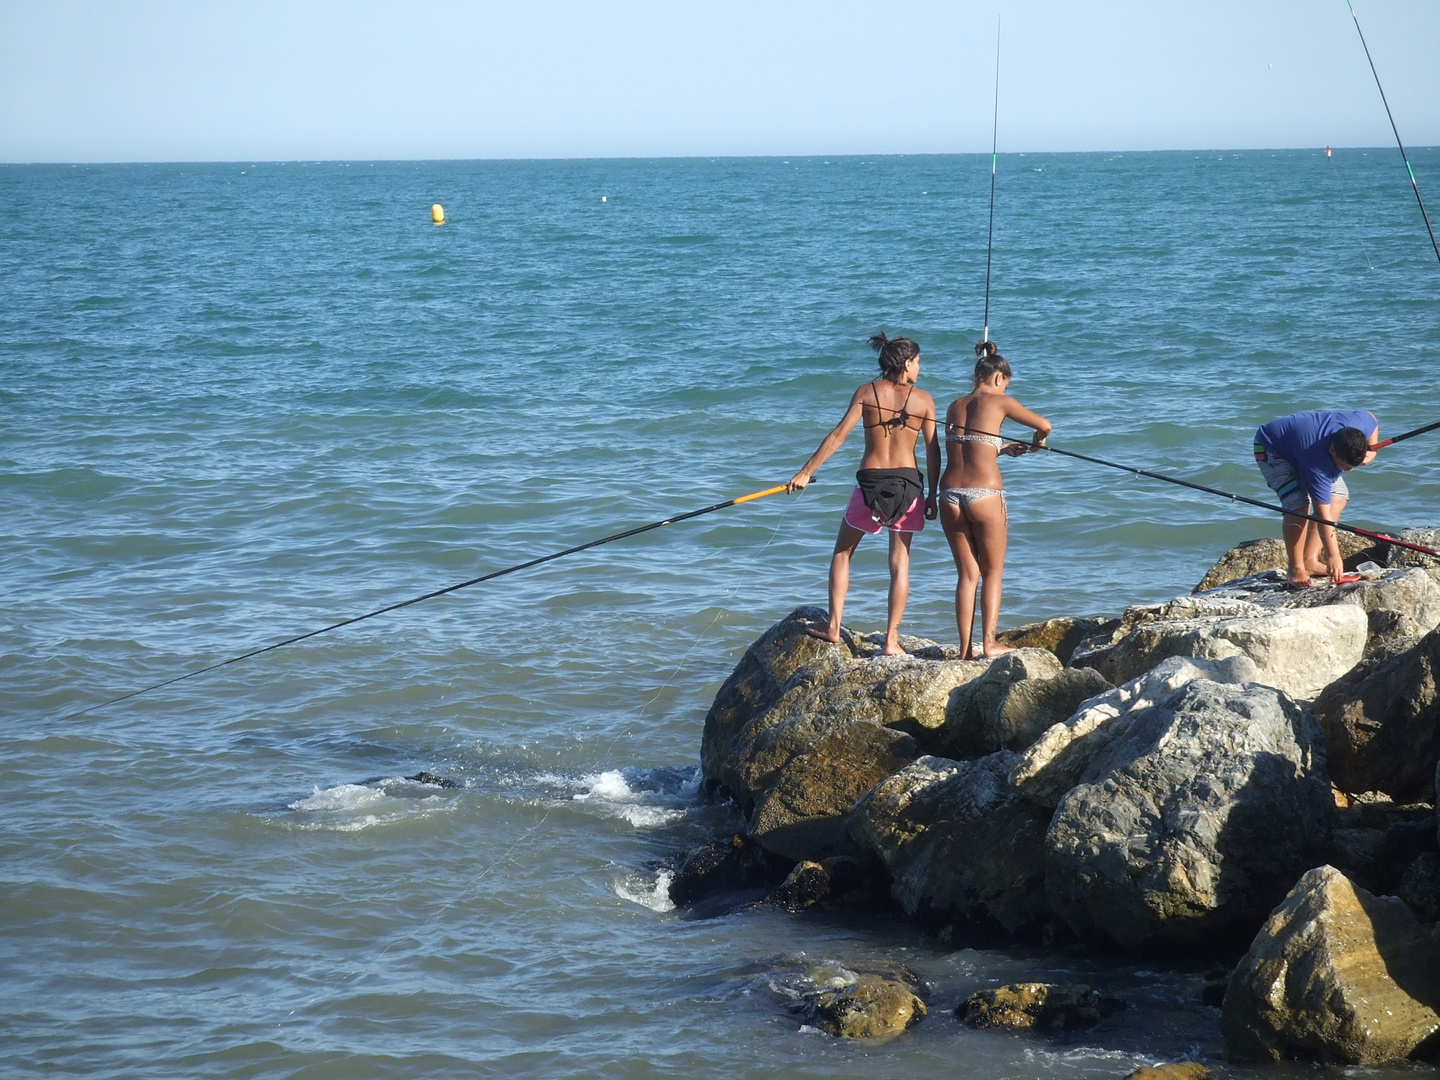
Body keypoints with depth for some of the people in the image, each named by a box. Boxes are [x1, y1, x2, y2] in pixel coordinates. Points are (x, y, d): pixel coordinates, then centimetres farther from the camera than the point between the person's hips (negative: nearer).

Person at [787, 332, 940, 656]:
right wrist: (933, 495, 9)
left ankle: (833, 627, 13)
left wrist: (806, 472, -5)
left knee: (843, 551, 17)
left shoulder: (866, 392, -1)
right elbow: (933, 450, 1)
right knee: (900, 562, 6)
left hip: (870, 482, 0)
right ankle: (891, 639, 3)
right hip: (907, 483, 0)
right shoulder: (923, 399, 0)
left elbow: (838, 434, -8)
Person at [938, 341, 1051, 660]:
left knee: (967, 574, 11)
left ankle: (966, 648, 6)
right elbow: (1044, 425, 2)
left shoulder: (954, 407, 15)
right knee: (993, 571, 9)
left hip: (951, 494, 4)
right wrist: (1036, 442, 24)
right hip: (985, 495, -4)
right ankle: (989, 642, 1)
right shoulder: (998, 402, 1)